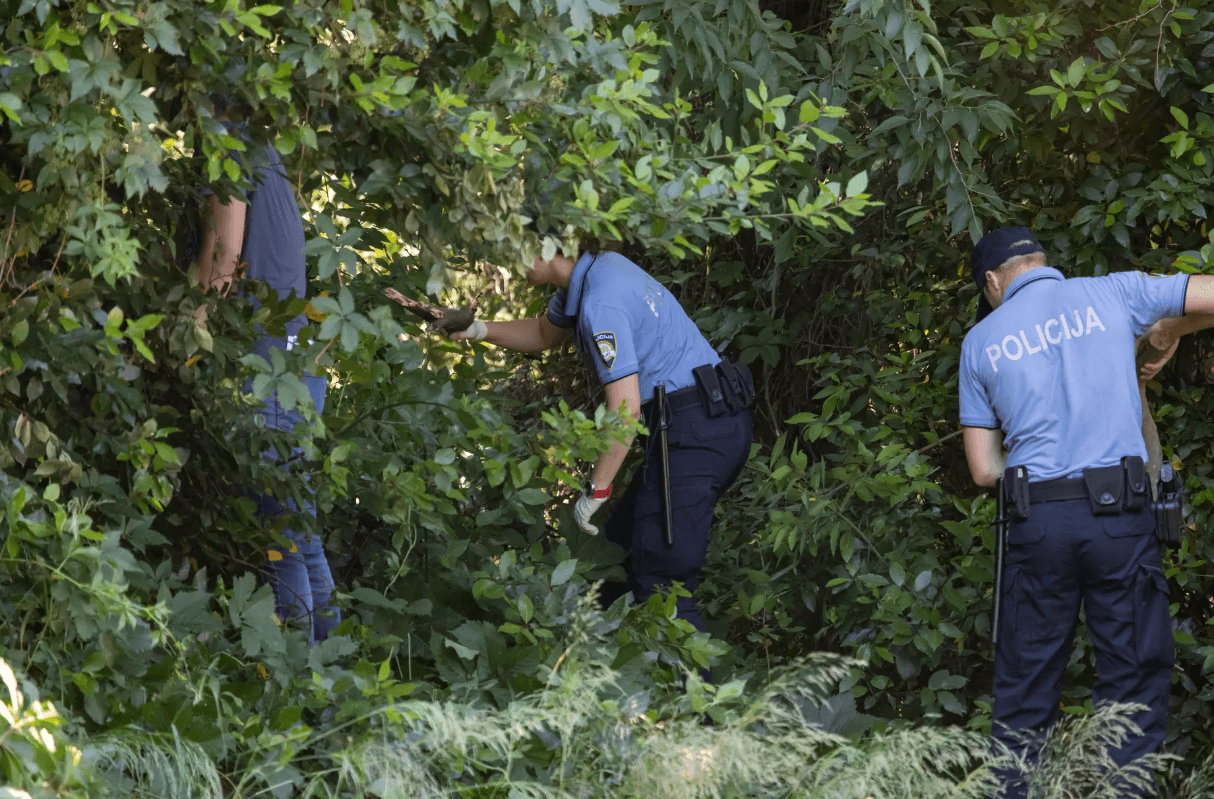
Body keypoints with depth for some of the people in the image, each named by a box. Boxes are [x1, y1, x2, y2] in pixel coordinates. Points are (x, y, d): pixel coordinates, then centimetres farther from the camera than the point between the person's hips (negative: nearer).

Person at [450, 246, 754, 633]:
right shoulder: (596, 269, 13)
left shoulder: (601, 303, -19)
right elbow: (543, 334, 33)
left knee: (660, 576, -13)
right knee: (623, 546, 17)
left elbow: (626, 409, -22)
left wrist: (596, 491, -15)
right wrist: (480, 329, 19)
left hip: (692, 433, -11)